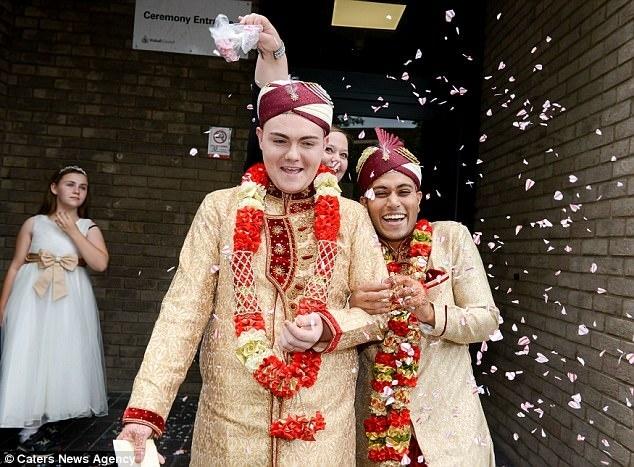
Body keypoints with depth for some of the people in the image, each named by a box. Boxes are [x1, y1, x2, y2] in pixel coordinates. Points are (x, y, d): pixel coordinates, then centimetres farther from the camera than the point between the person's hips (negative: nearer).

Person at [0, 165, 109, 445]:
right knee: (28, 353, 0)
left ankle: (58, 410, 18)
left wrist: (72, 231, -9)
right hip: (33, 296, 0)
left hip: (71, 299, 1)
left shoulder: (89, 227, 6)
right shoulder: (34, 223, 4)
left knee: (66, 355, 3)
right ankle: (32, 416, 13)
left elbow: (100, 264, -10)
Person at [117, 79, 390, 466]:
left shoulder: (351, 217, -1)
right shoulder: (220, 208, -3)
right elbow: (183, 312, -7)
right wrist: (145, 410, -15)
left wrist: (328, 327, -18)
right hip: (230, 420, 0)